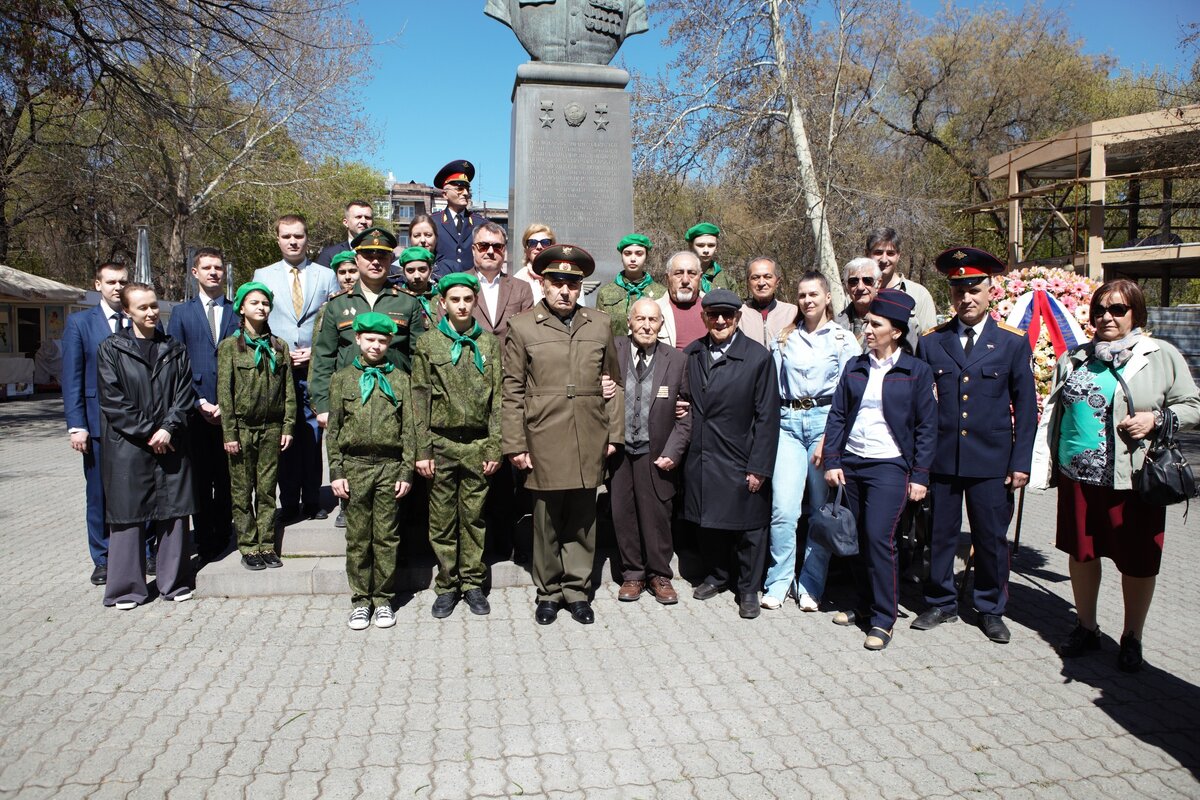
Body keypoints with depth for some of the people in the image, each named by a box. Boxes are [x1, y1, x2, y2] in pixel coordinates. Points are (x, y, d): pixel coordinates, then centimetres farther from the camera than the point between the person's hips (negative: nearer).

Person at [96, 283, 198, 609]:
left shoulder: (175, 349, 10)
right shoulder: (111, 349, 2)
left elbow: (185, 394, 5)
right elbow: (112, 400, -4)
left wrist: (168, 428, -9)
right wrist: (147, 433, -9)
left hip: (171, 445, 2)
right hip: (127, 447, -2)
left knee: (173, 512, 6)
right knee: (129, 515, 3)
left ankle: (175, 581, 17)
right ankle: (127, 588, 14)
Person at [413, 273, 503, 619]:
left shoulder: (489, 343, 7)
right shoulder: (428, 343, 4)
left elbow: (497, 398, 5)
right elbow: (420, 399, 1)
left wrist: (494, 448, -1)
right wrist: (422, 450, -4)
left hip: (478, 443, 1)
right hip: (441, 443, -1)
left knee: (474, 518, 7)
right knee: (442, 519, 5)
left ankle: (473, 583, 19)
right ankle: (447, 586, 17)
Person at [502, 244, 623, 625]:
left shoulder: (600, 324, 10)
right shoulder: (522, 327, 2)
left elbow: (614, 382, 14)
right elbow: (512, 391, 1)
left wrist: (614, 433, 8)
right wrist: (515, 445, -3)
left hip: (589, 442, 2)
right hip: (544, 442, -2)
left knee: (583, 520, 9)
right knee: (547, 521, 7)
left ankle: (577, 590, 24)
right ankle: (549, 592, 23)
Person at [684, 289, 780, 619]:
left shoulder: (758, 357, -9)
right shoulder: (691, 354, 4)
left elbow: (767, 417, -9)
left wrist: (759, 468, -11)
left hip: (741, 463, -3)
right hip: (701, 460, 4)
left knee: (747, 527, 8)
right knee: (710, 522, 16)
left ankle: (748, 589, 27)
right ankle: (718, 575, 38)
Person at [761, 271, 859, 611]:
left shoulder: (843, 339, 4)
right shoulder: (784, 338, 13)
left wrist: (830, 437, -11)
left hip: (827, 421, -1)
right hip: (788, 423, 2)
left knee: (822, 509, 3)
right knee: (783, 509, -7)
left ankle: (811, 584, 16)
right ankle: (778, 582, 8)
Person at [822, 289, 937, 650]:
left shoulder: (916, 371, -2)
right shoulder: (855, 367, 8)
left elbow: (926, 427, -1)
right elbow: (837, 415, 7)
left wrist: (919, 475, -6)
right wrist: (832, 461, -1)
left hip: (890, 466, -4)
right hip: (851, 463, 4)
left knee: (878, 537, -10)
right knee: (858, 538, 9)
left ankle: (883, 620, 3)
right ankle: (865, 606, 25)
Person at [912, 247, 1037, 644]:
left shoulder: (1013, 342, 2)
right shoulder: (931, 341, 4)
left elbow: (1025, 407, 3)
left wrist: (1021, 462, -2)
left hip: (992, 461, -1)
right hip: (941, 458, 1)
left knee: (992, 539, 9)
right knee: (939, 535, 9)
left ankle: (991, 610, 27)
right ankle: (941, 603, 27)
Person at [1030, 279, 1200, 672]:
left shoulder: (1162, 356, 0)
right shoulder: (1074, 359, 9)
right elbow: (1053, 414, 12)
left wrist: (1155, 420, -16)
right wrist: (1042, 463, 6)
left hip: (1132, 478, -3)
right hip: (1077, 474, 3)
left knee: (1137, 562, 7)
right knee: (1081, 552, 13)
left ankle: (1132, 638, 26)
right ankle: (1086, 628, 31)